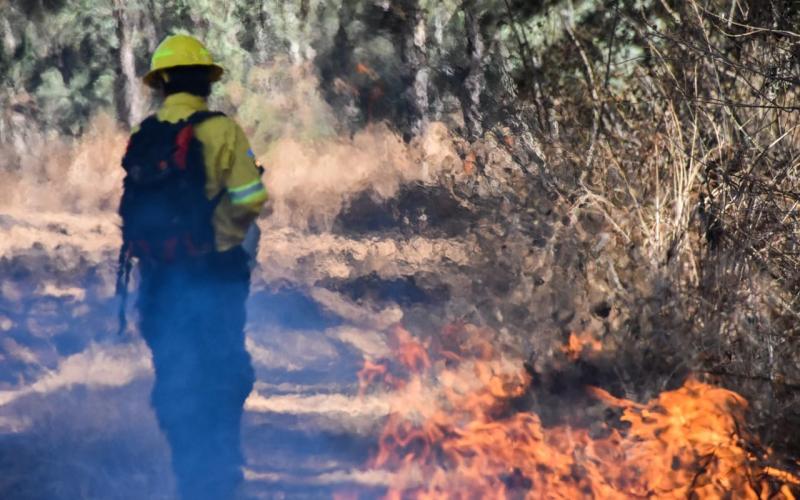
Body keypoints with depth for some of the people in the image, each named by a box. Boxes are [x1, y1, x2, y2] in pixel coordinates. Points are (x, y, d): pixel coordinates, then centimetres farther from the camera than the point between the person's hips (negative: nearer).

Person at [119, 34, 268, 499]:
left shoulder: (143, 139, 5)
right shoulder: (220, 130, -10)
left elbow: (136, 208, 3)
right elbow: (249, 198, -14)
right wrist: (227, 236, 3)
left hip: (159, 276, 5)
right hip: (212, 274, -4)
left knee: (174, 379, 12)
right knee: (223, 374, 5)